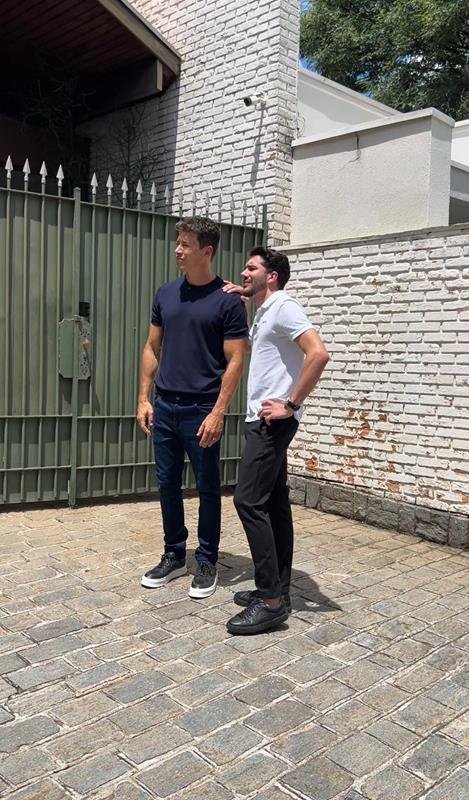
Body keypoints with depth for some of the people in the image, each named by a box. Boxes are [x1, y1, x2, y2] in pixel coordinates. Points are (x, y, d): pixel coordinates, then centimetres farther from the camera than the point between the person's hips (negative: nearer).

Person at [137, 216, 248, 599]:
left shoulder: (228, 301, -8)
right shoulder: (166, 294, 8)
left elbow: (235, 361, -10)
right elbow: (152, 348, 13)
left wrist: (218, 412, -16)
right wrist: (144, 398, 7)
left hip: (201, 411, -5)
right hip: (164, 408, 6)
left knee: (207, 488, 7)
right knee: (168, 484, 13)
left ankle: (207, 562, 21)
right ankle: (174, 556, 29)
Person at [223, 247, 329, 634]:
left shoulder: (283, 307, -12)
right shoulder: (264, 313, 18)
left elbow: (319, 354, -25)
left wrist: (292, 405, -21)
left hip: (272, 423, -10)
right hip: (264, 421, 10)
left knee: (249, 500, -11)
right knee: (274, 502, 10)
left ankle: (271, 599, -6)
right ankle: (278, 590, 17)